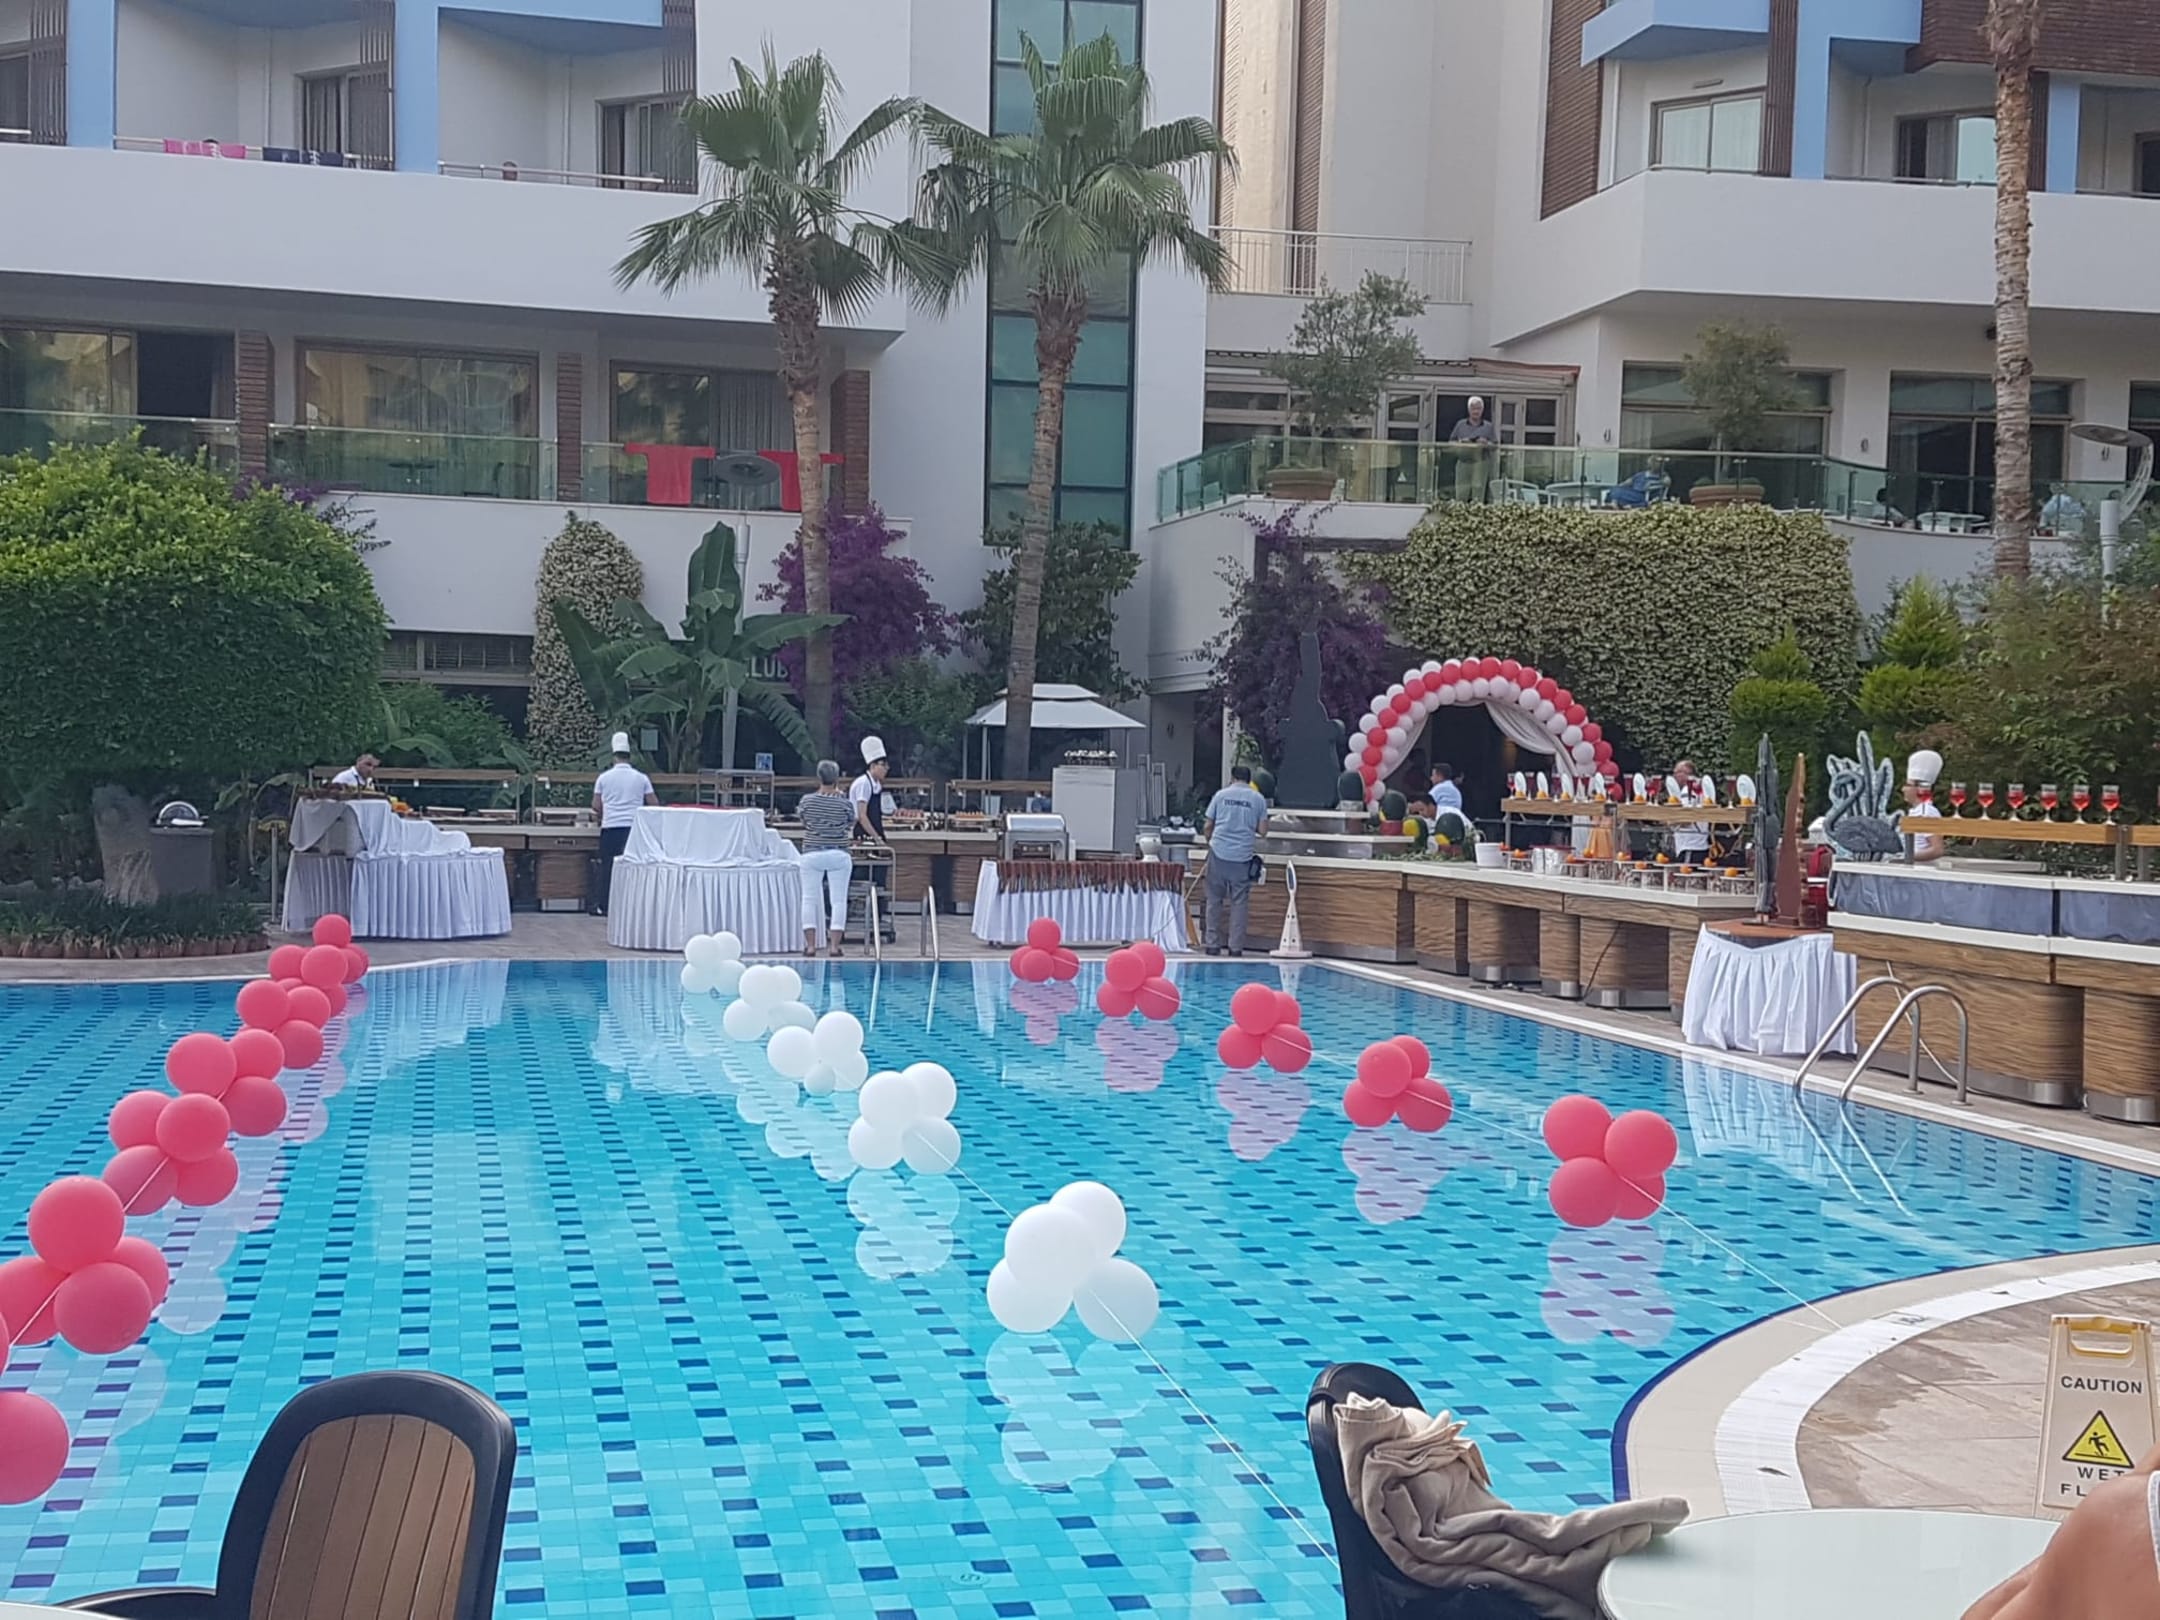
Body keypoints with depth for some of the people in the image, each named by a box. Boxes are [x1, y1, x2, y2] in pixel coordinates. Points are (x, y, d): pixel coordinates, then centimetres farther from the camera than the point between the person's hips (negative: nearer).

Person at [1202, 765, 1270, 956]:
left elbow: (1208, 827, 6)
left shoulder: (1221, 795, 5)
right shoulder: (1258, 799, 4)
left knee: (1214, 900, 8)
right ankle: (1236, 946, 3)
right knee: (1239, 902, 5)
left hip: (1219, 853, 0)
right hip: (1243, 856, 0)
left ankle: (1213, 944, 7)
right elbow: (1262, 830, 2)